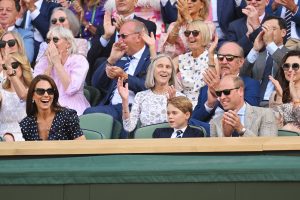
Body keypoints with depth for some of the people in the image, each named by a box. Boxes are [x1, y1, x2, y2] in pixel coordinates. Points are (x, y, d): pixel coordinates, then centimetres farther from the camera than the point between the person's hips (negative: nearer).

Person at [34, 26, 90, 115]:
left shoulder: (79, 60, 0)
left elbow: (70, 89, -15)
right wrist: (50, 65, -8)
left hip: (73, 108, -3)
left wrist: (57, 63, -10)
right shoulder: (43, 62, 10)